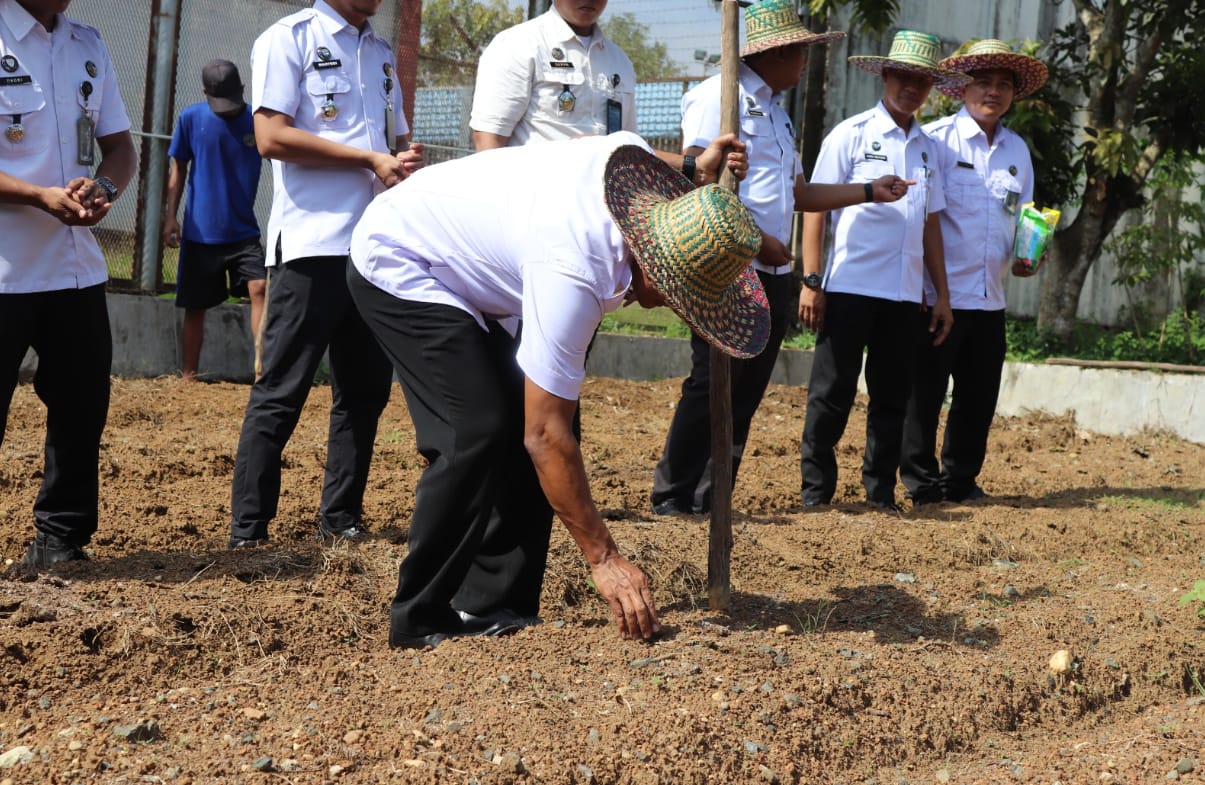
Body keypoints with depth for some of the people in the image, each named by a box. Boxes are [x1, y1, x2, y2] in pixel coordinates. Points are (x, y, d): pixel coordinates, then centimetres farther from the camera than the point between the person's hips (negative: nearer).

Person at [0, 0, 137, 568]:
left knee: (84, 405, 10)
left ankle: (60, 542, 22)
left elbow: (120, 147, 13)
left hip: (78, 269, 6)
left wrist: (103, 189, -10)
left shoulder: (89, 46, 11)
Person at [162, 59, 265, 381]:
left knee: (259, 288, -19)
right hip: (200, 231, 0)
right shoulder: (191, 118, -3)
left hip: (244, 230, 0)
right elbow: (179, 169, 6)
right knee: (195, 306, 6)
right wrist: (171, 216, 1)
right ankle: (188, 377, 16)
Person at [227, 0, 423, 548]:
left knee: (368, 388, 9)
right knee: (281, 393, -6)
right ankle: (247, 533, -1)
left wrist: (407, 157, 1)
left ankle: (341, 519, 18)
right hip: (311, 246, -7)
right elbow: (271, 136, -12)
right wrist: (371, 159, -13)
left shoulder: (381, 53, 19)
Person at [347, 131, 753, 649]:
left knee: (520, 425, 0)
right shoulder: (574, 271, -37)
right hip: (394, 263, -9)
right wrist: (603, 558, -29)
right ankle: (419, 621, -10)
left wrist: (698, 171, -2)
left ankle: (490, 606, 5)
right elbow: (546, 435, -32)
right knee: (479, 430, -21)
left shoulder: (637, 161, -15)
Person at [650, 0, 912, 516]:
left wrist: (871, 192, 23)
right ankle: (671, 500, -1)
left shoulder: (775, 111, 22)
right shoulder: (722, 95, -6)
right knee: (710, 386, -8)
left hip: (772, 274, 9)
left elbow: (798, 194, 25)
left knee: (746, 393, 8)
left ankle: (711, 501, 14)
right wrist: (752, 238, -17)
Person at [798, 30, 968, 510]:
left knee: (893, 397, 9)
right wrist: (811, 281, -11)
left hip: (904, 293, 5)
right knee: (832, 395, 0)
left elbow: (931, 224, 17)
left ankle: (881, 492, 19)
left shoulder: (927, 148, 14)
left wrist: (942, 294, 13)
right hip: (850, 286, -5)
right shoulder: (852, 134, -1)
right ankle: (816, 492, 8)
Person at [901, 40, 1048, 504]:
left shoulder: (1017, 150, 13)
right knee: (924, 395, 0)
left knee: (979, 398, 11)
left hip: (990, 299, 6)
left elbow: (1024, 219, 21)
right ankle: (921, 484, 11)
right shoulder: (936, 138, -5)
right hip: (937, 294, -6)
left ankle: (960, 482, 23)